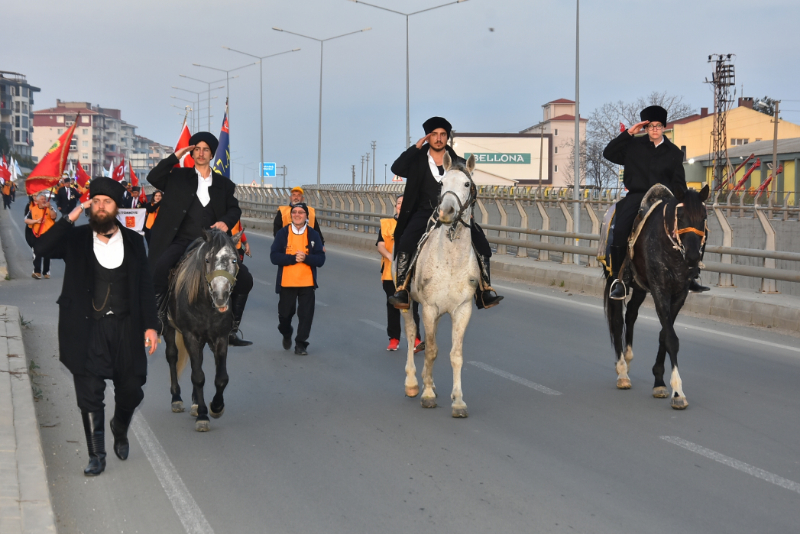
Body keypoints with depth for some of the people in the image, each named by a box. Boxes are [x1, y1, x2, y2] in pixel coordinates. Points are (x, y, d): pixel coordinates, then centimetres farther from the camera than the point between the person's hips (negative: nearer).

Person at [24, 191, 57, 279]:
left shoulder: (49, 208, 4)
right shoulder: (32, 208, 1)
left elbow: (53, 216, -14)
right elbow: (26, 220, -4)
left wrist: (49, 207, -28)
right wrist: (36, 221, -18)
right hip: (36, 234, -2)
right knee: (37, 253, -14)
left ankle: (46, 272, 20)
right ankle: (37, 272, -18)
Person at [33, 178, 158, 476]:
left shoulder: (133, 241, 6)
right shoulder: (76, 239, 2)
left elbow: (145, 286, 7)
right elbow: (42, 248, -15)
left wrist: (150, 325, 1)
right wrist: (71, 217, -16)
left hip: (125, 328, 2)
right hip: (88, 329, -1)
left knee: (131, 391, 7)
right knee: (90, 395, 0)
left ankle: (120, 430, 39)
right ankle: (96, 456, 12)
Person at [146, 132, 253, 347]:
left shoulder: (224, 184, 14)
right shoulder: (179, 177, 10)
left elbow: (234, 208, 7)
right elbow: (152, 178, 0)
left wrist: (226, 221, -15)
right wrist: (175, 157, -5)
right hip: (182, 241, -2)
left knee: (244, 279, -10)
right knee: (159, 268, -31)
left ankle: (231, 330, 2)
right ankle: (159, 321, -19)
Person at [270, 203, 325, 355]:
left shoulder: (313, 234, 2)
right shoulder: (283, 233, 0)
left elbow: (320, 259, -3)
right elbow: (274, 256, -8)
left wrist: (306, 258, -20)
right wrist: (293, 258, -19)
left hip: (307, 282, 0)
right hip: (286, 282, 0)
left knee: (306, 314, -3)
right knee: (285, 314, 9)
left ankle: (301, 344, 9)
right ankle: (287, 335, 38)